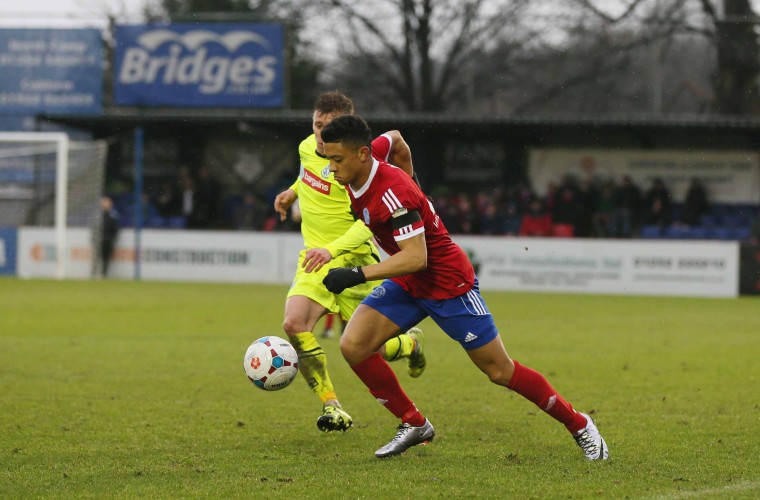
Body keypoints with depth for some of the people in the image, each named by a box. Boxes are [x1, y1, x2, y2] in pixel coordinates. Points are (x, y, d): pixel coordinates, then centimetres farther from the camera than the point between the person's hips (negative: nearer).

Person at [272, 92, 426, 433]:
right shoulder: (307, 147, 2)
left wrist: (332, 250, -29)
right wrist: (293, 192, 21)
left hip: (352, 257, -5)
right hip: (315, 257, 5)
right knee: (294, 323, -22)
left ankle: (411, 344, 39)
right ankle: (332, 407, -16)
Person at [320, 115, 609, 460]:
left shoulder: (392, 193, -31)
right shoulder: (357, 176, -5)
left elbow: (415, 257, -34)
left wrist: (358, 275, -36)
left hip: (448, 283, -8)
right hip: (407, 284, 8)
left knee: (499, 371, 0)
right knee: (353, 346, -10)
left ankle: (579, 425, 18)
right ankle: (414, 425, 4)